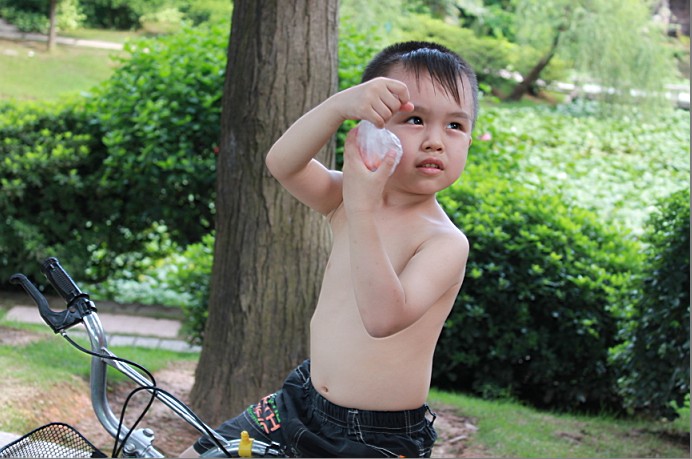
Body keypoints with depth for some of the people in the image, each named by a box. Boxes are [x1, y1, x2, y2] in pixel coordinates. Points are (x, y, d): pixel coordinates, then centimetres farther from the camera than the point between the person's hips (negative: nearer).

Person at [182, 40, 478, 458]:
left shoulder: (446, 241, -18)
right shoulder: (345, 198, -2)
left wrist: (361, 210, -40)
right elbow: (282, 163, -21)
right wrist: (343, 103, -36)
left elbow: (384, 317, -34)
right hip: (302, 405, 6)